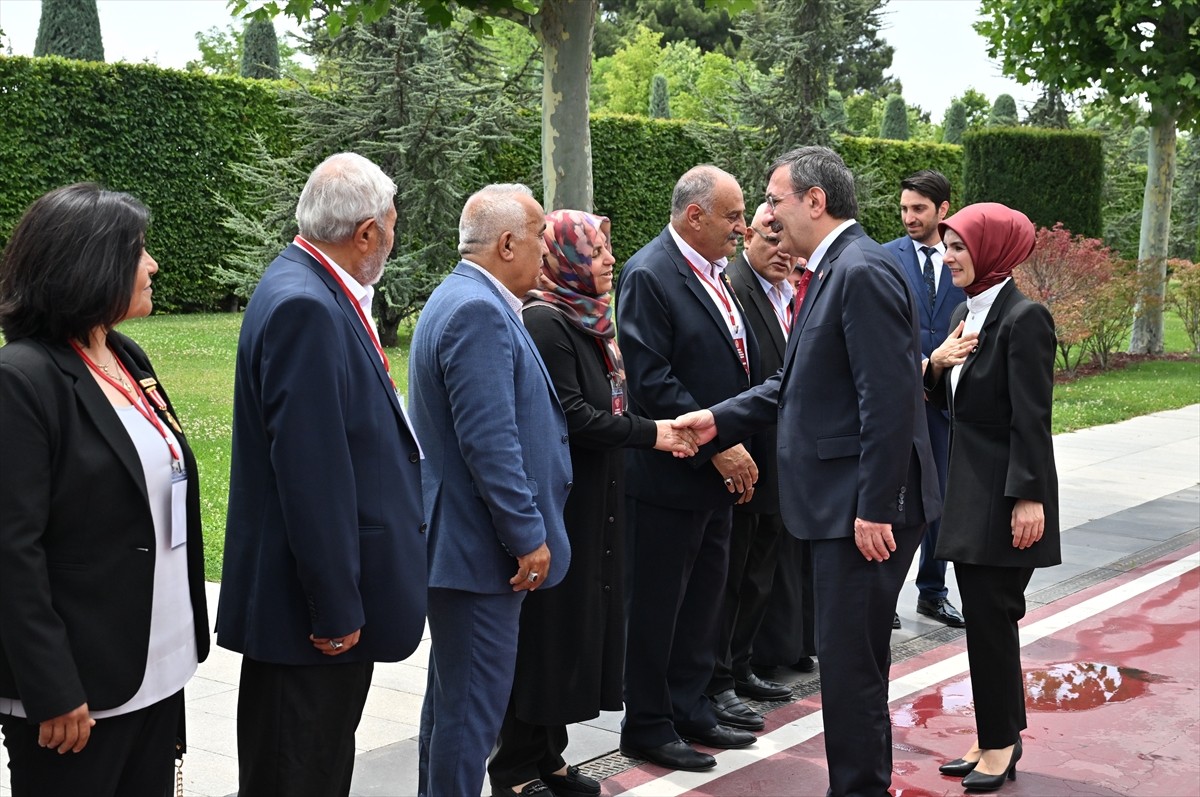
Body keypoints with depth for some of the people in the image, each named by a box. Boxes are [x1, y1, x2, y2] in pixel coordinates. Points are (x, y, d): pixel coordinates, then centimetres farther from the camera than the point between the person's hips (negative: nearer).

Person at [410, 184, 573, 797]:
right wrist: (529, 536, -19)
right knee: (473, 704, -3)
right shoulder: (479, 312, -19)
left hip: (460, 540, 11)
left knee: (453, 694, 20)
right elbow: (490, 442, -24)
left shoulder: (464, 299, 14)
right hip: (480, 545, -11)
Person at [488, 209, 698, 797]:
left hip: (590, 500, 9)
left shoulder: (585, 320, 13)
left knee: (577, 622, 13)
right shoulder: (544, 322, -15)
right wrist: (649, 433, -15)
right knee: (548, 627, -1)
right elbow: (570, 416, -22)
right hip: (557, 502, -9)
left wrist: (653, 433, 2)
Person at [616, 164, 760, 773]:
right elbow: (652, 382, -21)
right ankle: (647, 726, 16)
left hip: (720, 470, 9)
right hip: (672, 473, -8)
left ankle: (690, 710, 29)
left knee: (702, 600, 17)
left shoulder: (717, 273, 11)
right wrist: (720, 447, -20)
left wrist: (740, 451, 10)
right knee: (658, 605, 3)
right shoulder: (649, 276, -15)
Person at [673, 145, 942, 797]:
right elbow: (798, 381, 20)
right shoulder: (832, 270, 14)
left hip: (867, 506, -10)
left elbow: (889, 401, -22)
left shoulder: (862, 272, -18)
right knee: (849, 657, 19)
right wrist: (720, 419, 12)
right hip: (841, 501, 10)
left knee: (849, 663, -2)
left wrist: (875, 509, -22)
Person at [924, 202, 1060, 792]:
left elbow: (1031, 418, -19)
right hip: (968, 489, 9)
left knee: (990, 616, -2)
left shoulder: (1024, 318, -15)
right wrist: (937, 363, -5)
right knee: (984, 617, 13)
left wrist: (1029, 499, -21)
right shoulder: (965, 312, 11)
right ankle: (996, 735, 22)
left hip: (1005, 493, -8)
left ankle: (1000, 743, 11)